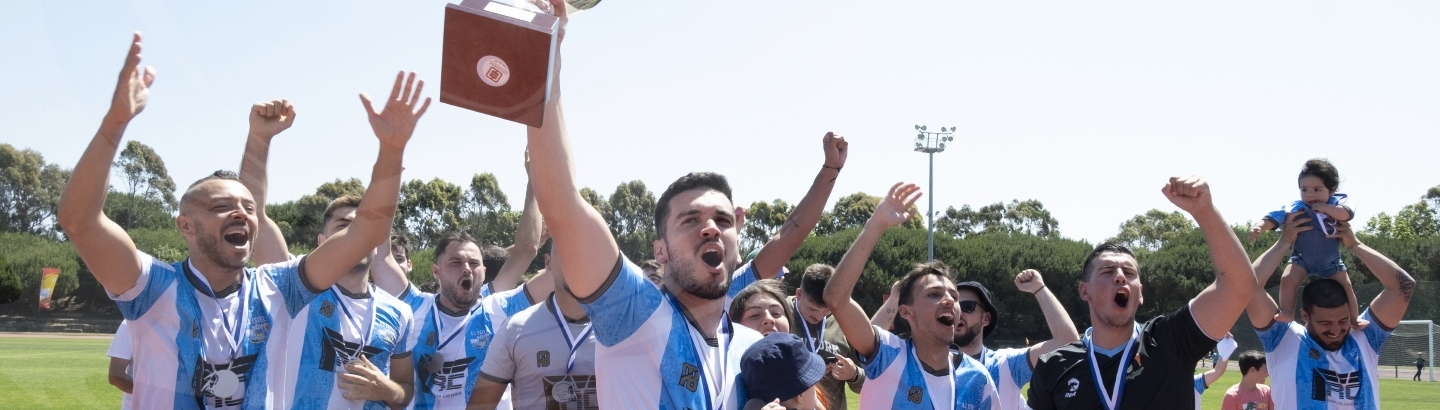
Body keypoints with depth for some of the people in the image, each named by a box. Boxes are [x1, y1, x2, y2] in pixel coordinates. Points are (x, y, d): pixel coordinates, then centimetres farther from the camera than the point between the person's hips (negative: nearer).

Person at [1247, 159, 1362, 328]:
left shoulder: (1337, 203, -12)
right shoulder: (1297, 208, -16)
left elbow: (1346, 214, -33)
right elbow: (1276, 216, -26)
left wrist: (1324, 208, -32)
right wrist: (1260, 227, -43)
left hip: (1331, 262, 1)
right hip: (1302, 259, -1)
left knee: (1345, 285, -2)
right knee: (1288, 279, -22)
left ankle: (1354, 318, 16)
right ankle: (1287, 312, -13)